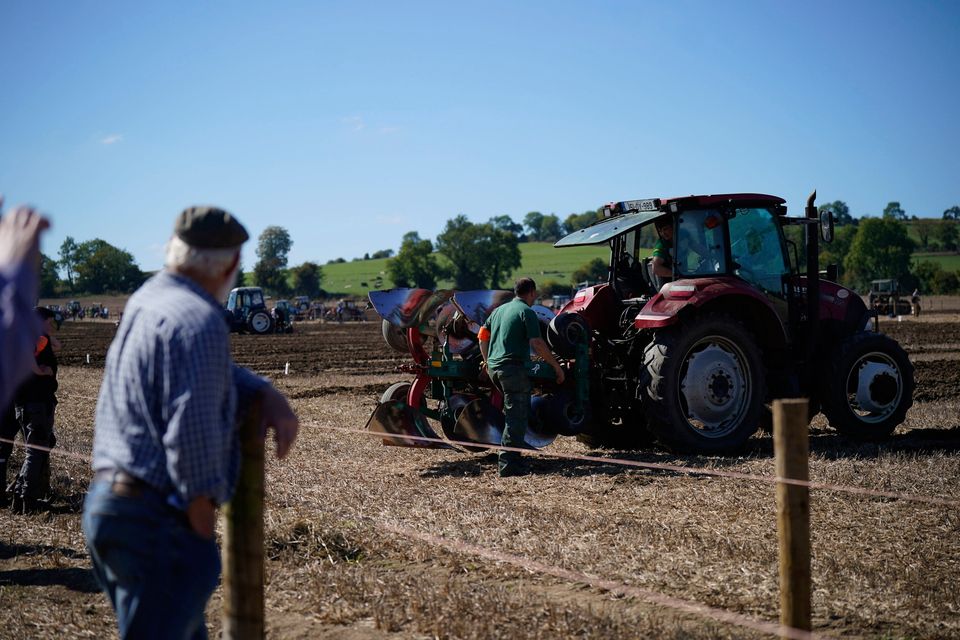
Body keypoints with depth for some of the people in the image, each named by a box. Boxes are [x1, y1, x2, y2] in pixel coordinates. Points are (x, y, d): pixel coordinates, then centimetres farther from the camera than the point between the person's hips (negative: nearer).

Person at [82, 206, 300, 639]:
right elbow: (191, 428, -23)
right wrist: (202, 513, -11)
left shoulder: (144, 302, 13)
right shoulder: (199, 319, -17)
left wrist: (268, 395, 9)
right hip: (154, 518, -10)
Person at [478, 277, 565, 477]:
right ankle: (508, 464, -10)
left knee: (512, 413, 22)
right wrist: (556, 366, -10)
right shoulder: (526, 312, -7)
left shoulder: (500, 310, 18)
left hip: (493, 367, 8)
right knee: (516, 417, -5)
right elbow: (537, 344, -16)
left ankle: (506, 460, 24)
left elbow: (483, 335, 22)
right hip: (513, 367, -8)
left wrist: (487, 361, 31)